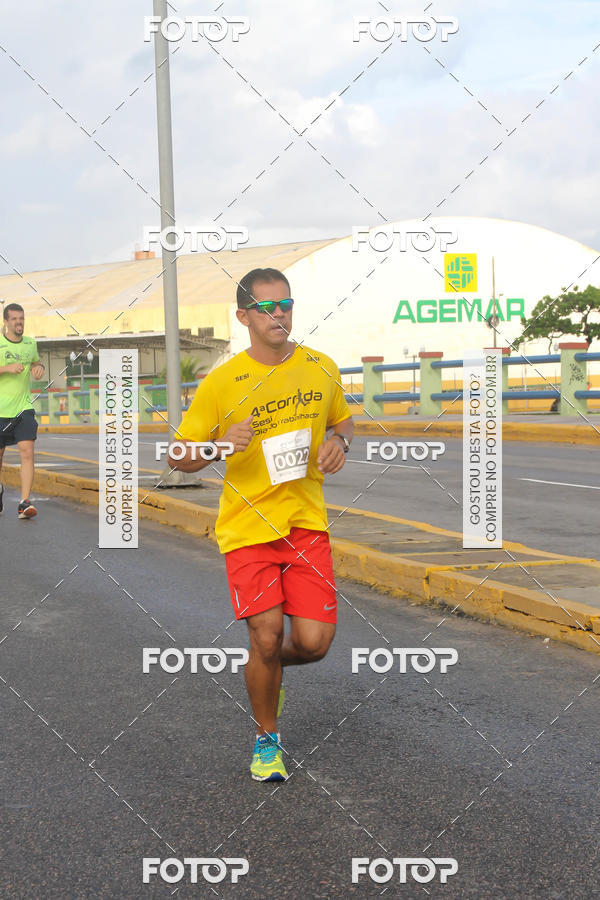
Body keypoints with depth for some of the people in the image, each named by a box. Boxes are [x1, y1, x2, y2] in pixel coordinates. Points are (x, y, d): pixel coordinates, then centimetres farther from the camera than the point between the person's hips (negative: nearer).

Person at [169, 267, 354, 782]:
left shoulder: (322, 369, 3)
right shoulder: (222, 383, -7)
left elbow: (343, 421, 22)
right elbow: (181, 458, -3)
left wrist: (339, 442, -2)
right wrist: (223, 444, -23)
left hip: (307, 521, 3)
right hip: (248, 526, -3)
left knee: (314, 642, -6)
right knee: (266, 638, -6)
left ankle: (269, 667, 32)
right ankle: (266, 740, 20)